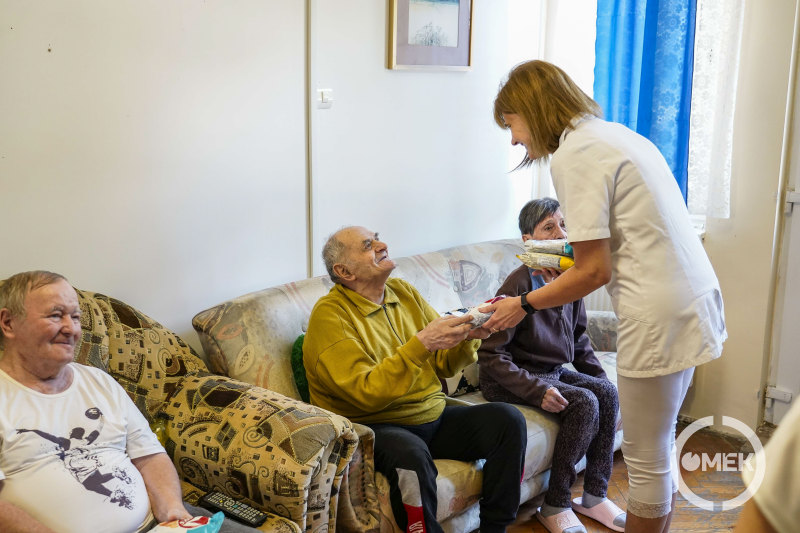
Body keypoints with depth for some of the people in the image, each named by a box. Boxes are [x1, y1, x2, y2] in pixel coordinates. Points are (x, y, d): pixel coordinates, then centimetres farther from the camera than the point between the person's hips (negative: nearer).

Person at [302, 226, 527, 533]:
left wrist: (467, 338, -12)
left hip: (432, 417, 7)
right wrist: (421, 343, -29)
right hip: (373, 425, -7)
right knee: (411, 454, -37)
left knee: (509, 420, -10)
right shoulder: (330, 315, -12)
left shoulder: (403, 292, 8)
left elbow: (444, 366, 9)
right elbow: (368, 393, -23)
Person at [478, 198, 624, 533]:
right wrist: (537, 390, -27)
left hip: (554, 371, 7)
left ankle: (594, 496, -3)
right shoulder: (519, 285, -20)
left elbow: (579, 339, 15)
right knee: (585, 403, -24)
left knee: (606, 392, -15)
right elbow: (490, 354, -20)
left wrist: (601, 377, 3)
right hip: (510, 380, -7)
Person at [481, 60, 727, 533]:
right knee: (660, 446, 22)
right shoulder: (615, 134, 15)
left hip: (660, 315, -10)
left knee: (646, 458, 6)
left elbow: (594, 272, -15)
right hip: (694, 299, 10)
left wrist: (524, 305, -3)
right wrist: (567, 266, 17)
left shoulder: (572, 154, -13)